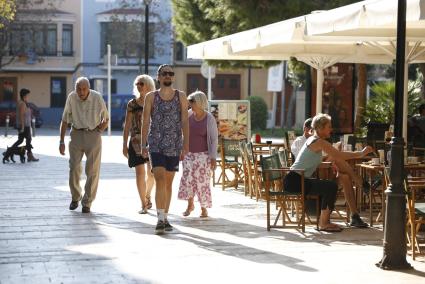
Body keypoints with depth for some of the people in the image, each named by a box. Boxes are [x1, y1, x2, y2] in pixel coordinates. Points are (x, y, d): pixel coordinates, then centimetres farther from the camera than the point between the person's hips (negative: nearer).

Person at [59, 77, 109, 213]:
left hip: (93, 134, -1)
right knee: (74, 168, -1)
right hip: (76, 134, 1)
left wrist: (98, 131, -4)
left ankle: (87, 202, 8)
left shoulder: (97, 98, -9)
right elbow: (65, 120, 3)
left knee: (92, 170, -2)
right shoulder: (71, 97, -6)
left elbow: (106, 119, 6)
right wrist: (62, 141, 1)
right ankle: (75, 197, 21)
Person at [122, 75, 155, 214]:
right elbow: (127, 126, 5)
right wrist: (124, 145, 1)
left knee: (151, 172, 7)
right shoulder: (132, 104, 4)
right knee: (140, 172, -5)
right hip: (136, 141, 0)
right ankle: (143, 205, 1)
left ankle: (147, 196, 33)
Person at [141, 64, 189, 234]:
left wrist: (186, 145, -5)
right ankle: (160, 219, -17)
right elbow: (145, 122, 3)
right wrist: (143, 145, -5)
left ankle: (165, 218, 20)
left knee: (168, 182, 9)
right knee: (160, 180, -15)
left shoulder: (181, 97, 6)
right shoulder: (151, 97, 4)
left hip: (174, 146, 2)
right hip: (156, 145, -2)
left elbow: (185, 122, 3)